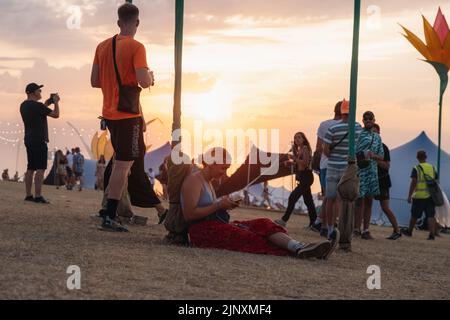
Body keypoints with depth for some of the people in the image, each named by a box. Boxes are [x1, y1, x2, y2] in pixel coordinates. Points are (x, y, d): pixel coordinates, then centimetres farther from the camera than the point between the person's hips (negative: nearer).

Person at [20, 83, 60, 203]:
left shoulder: (24, 105, 12)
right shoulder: (37, 105, -15)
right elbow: (56, 115, -12)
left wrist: (46, 105, 21)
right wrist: (56, 102, 3)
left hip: (29, 139, 9)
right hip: (39, 140, -9)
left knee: (30, 168, 11)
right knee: (40, 168, -10)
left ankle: (28, 195, 12)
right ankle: (38, 196, -15)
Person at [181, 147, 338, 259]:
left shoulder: (207, 182, 24)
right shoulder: (194, 180, -7)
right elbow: (189, 215, -18)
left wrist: (224, 204, 8)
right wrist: (218, 205, -13)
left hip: (216, 225, 9)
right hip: (202, 230, -9)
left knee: (263, 224, -13)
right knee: (248, 236, -27)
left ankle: (299, 248, -35)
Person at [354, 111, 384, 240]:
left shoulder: (377, 137, 16)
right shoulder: (358, 134, -1)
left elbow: (382, 156, 14)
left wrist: (373, 155, -5)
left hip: (373, 172, 6)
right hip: (360, 171, -5)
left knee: (369, 201, 6)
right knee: (359, 200, -7)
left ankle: (366, 230, 11)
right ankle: (357, 229, -3)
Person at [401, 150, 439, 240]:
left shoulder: (416, 169, -7)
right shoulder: (432, 168, 8)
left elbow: (413, 183, -12)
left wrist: (409, 196, -10)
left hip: (419, 196, -3)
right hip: (430, 195, 3)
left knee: (414, 215, 10)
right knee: (430, 215, -1)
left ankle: (409, 231, 26)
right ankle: (432, 234, -10)